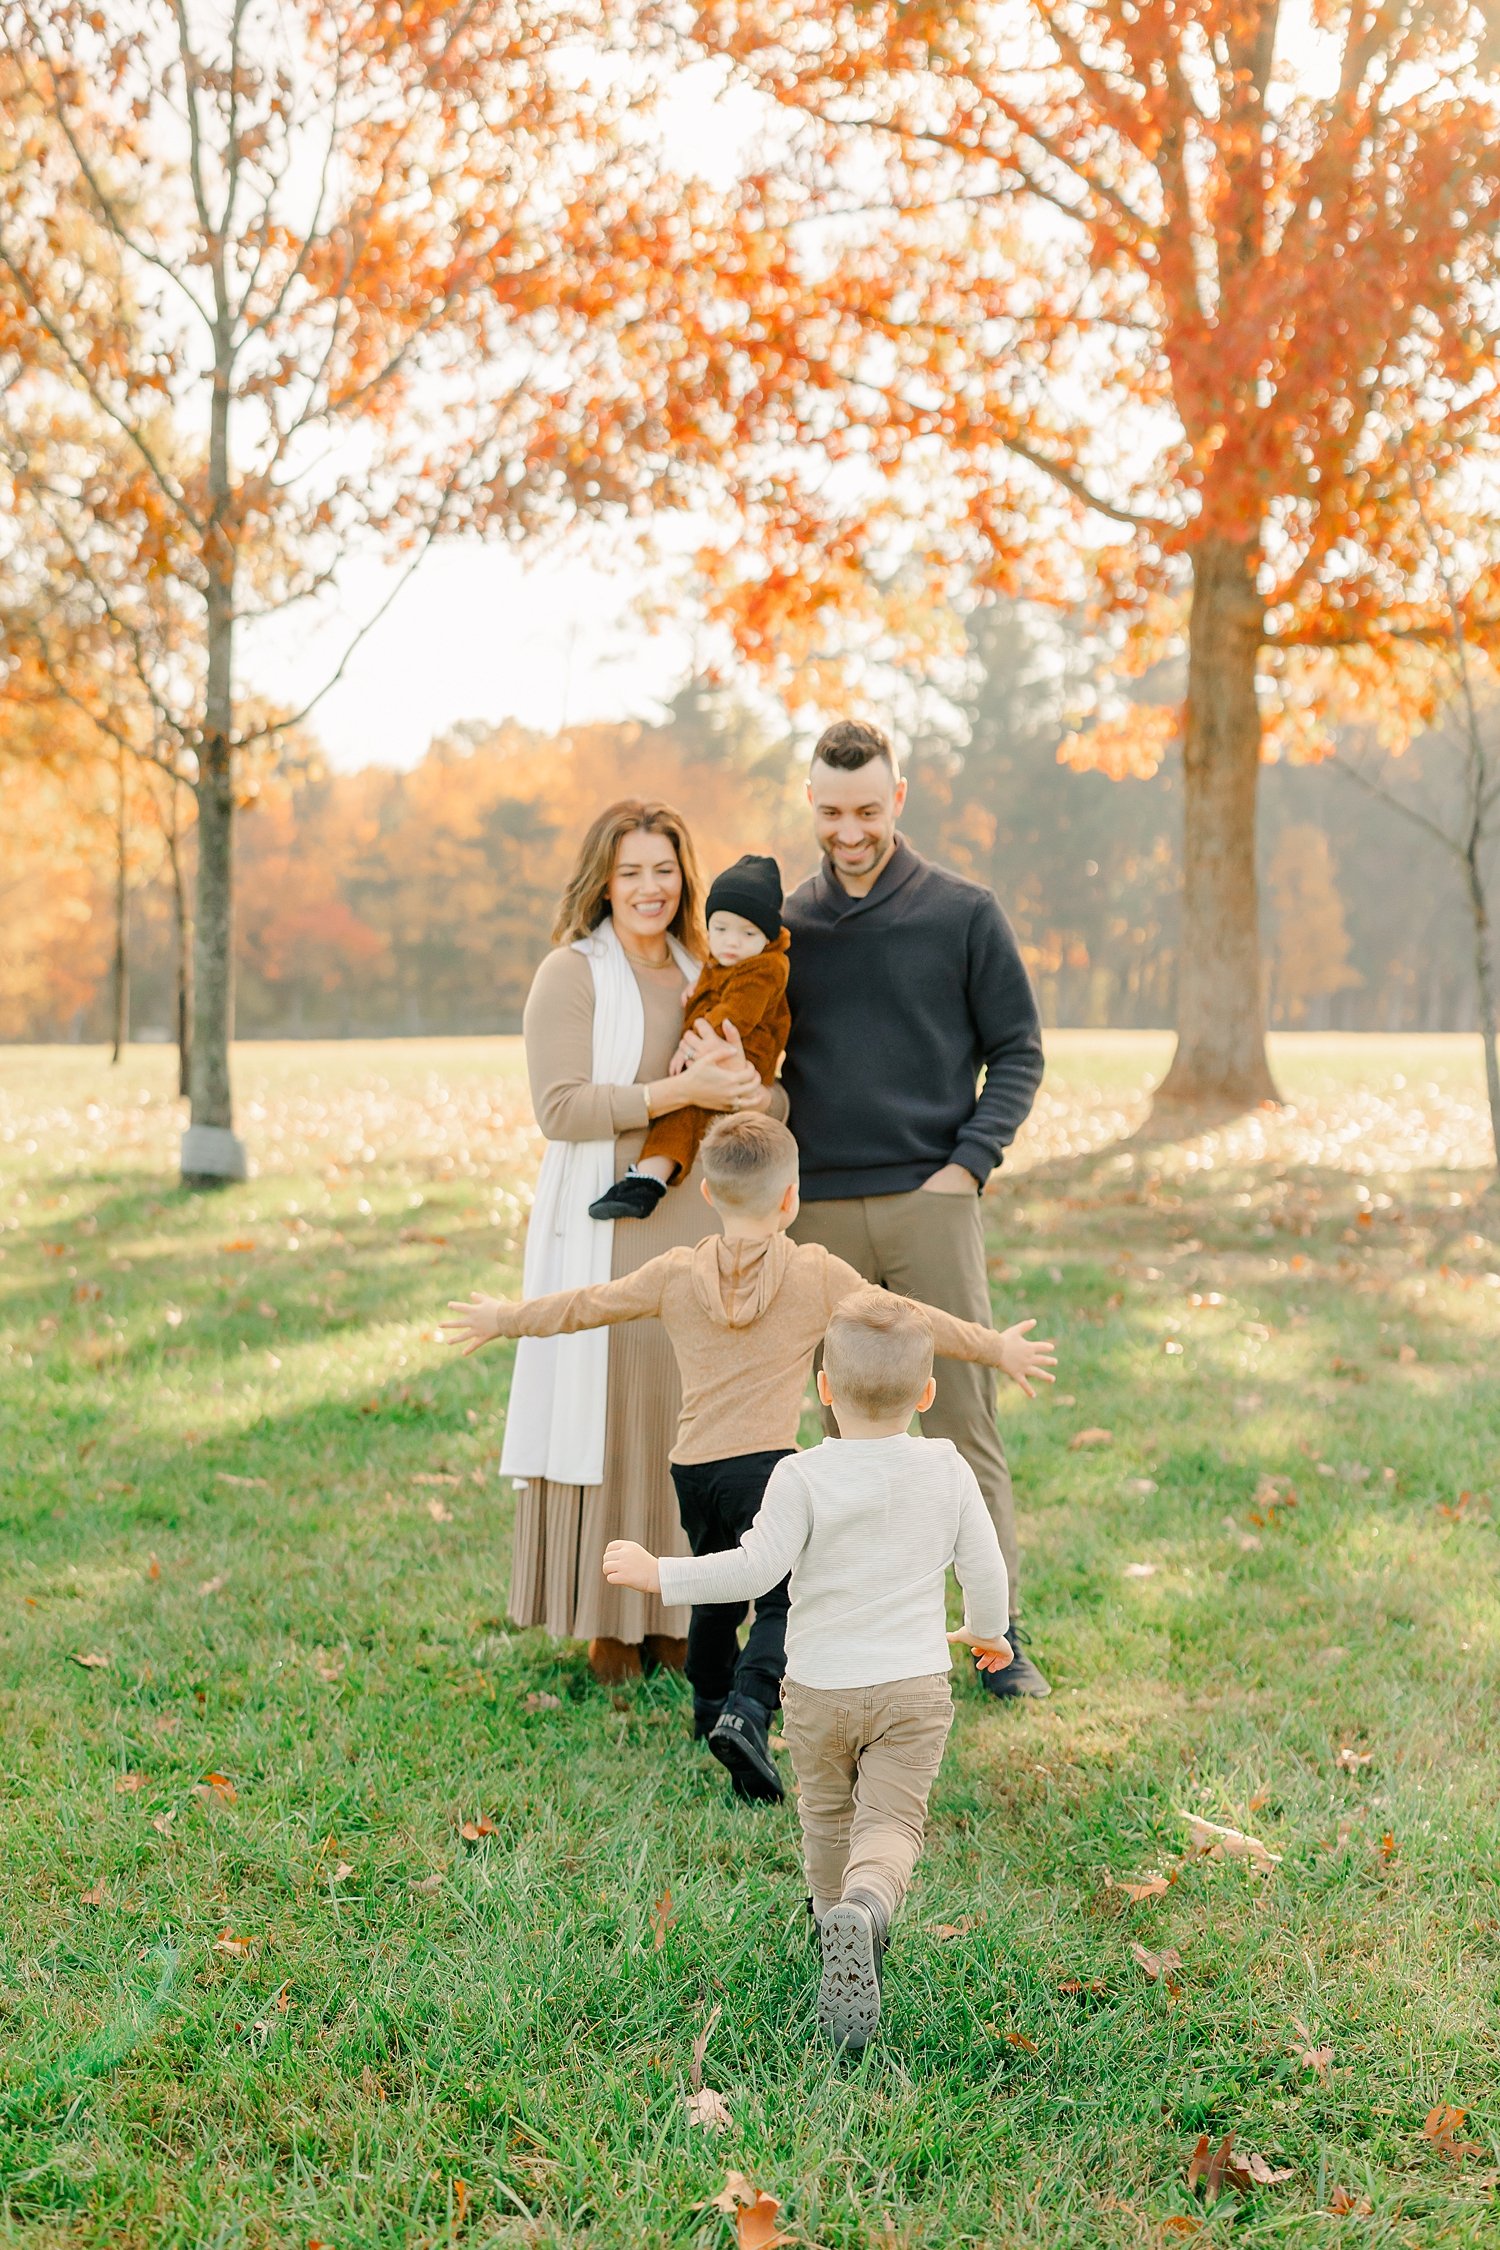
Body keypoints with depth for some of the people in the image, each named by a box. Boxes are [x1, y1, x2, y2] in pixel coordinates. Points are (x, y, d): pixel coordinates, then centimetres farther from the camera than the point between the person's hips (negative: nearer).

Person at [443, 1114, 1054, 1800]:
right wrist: (996, 1347, 18)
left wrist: (504, 1319, 31)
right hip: (761, 1463, -5)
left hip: (691, 1467, 5)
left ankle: (712, 1705, 42)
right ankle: (747, 1712, -28)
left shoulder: (677, 1274, 7)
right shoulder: (817, 1275, 0)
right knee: (787, 1599, -5)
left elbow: (586, 1305, 15)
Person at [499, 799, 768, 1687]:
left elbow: (745, 1093, 21)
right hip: (606, 1226, -5)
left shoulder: (703, 974, 15)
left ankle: (676, 1614, 16)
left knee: (690, 1416, 6)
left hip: (696, 1224, 5)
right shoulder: (571, 974, -3)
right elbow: (561, 1106, -13)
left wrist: (749, 1095, -3)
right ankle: (609, 1622, 6)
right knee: (607, 1414, -3)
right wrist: (680, 1092, -20)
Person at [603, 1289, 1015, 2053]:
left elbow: (756, 1569, -22)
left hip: (819, 1688, -1)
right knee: (891, 1822, -3)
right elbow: (984, 1566, 5)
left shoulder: (803, 1477, -13)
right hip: (914, 1684, 1)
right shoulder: (947, 1469, -2)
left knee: (827, 1818, 20)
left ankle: (840, 1931, 38)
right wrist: (986, 1630, 25)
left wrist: (659, 1574, -13)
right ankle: (866, 1907, -33)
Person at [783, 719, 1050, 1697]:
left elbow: (1018, 1050, 4)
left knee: (964, 1419, -2)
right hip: (821, 1212, 2)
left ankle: (999, 1629, 6)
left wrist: (970, 1161, -7)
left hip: (931, 1202, -2)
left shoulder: (964, 913, 3)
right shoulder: (785, 926, 11)